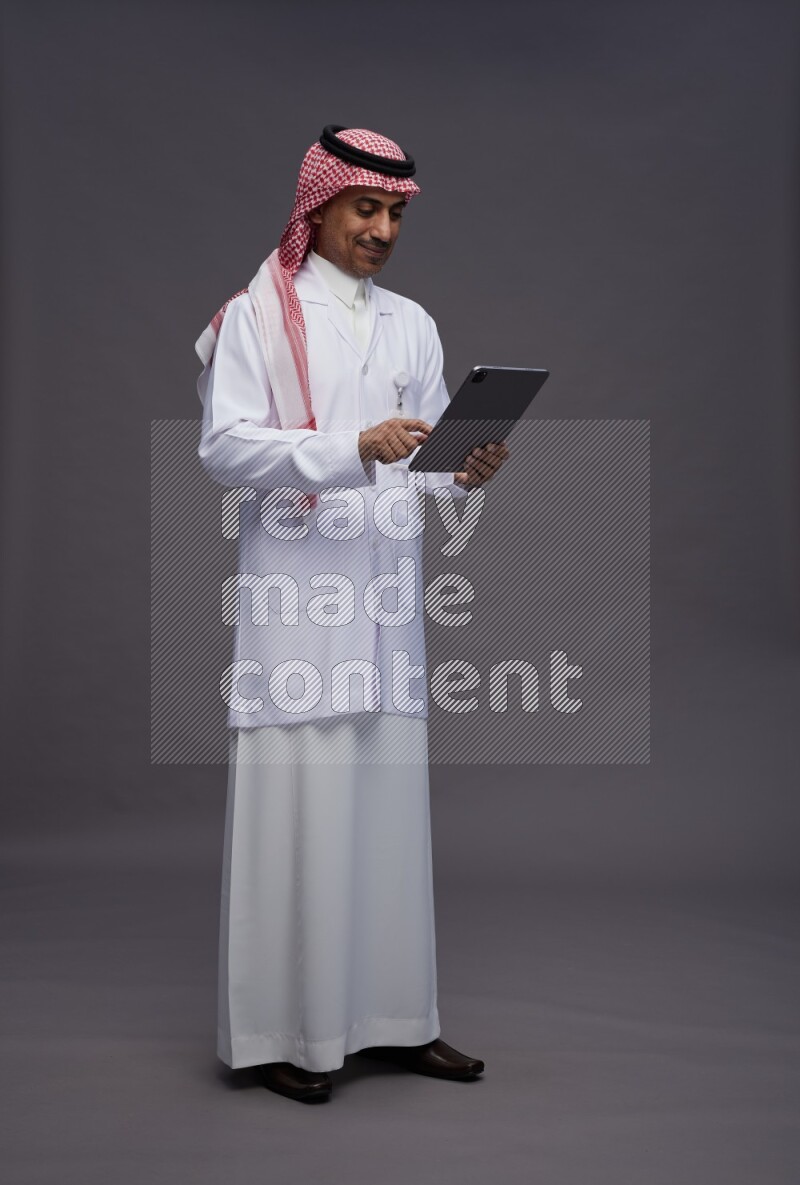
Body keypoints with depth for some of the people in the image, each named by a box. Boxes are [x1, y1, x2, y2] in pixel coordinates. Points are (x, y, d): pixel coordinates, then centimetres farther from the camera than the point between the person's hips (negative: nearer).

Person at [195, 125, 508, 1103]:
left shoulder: (412, 326, 17)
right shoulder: (256, 316, 2)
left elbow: (424, 467, 15)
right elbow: (224, 447, -10)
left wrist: (465, 472, -8)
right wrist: (352, 449, -22)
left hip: (387, 590, 5)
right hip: (295, 593, -4)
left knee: (390, 798, 7)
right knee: (295, 802, -4)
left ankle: (392, 1016, 17)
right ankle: (286, 1029, 7)